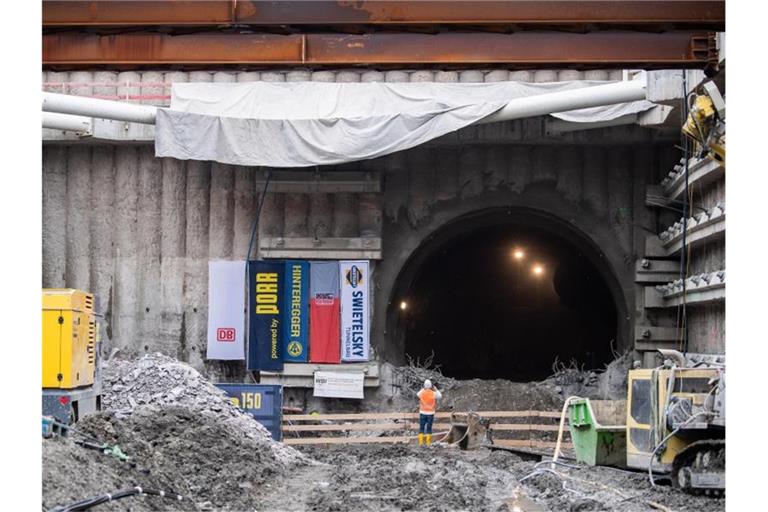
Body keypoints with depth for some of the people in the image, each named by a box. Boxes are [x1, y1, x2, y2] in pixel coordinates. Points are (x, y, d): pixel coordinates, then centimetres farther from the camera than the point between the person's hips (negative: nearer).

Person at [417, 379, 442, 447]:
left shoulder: (421, 393, -7)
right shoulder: (434, 393, -9)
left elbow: (417, 394, 19)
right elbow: (440, 396, 13)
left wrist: (423, 389, 22)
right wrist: (436, 389, 21)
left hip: (422, 413, 0)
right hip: (430, 413, 0)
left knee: (421, 428, 7)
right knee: (429, 428, 5)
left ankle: (421, 443, 0)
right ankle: (428, 443, 1)